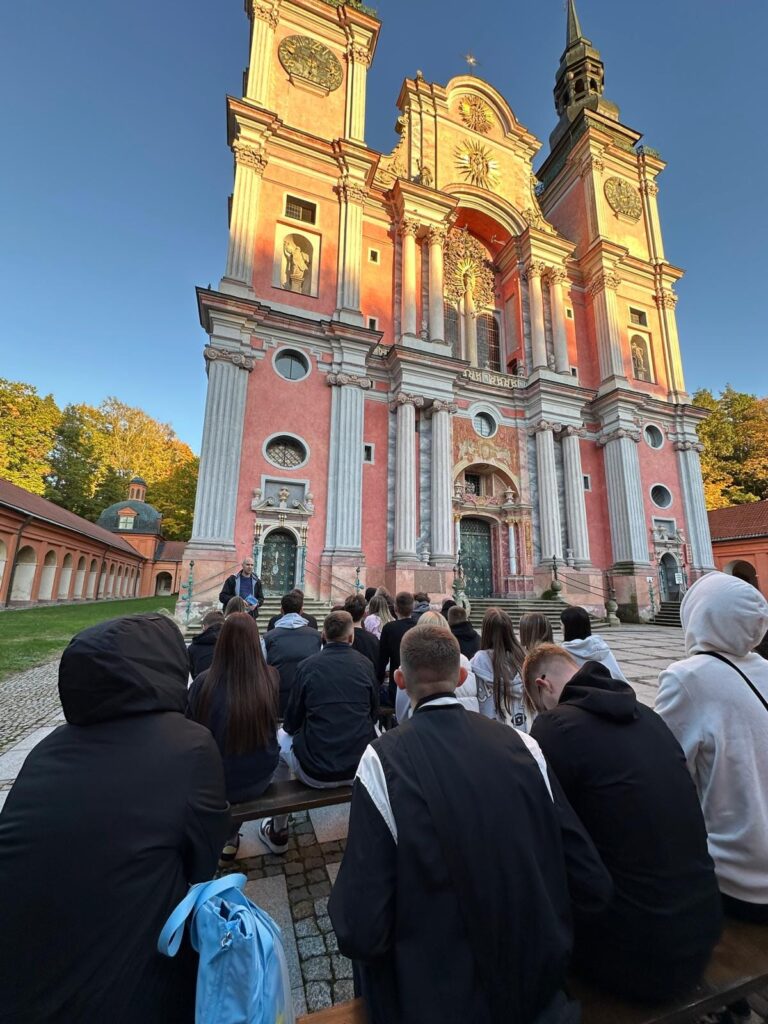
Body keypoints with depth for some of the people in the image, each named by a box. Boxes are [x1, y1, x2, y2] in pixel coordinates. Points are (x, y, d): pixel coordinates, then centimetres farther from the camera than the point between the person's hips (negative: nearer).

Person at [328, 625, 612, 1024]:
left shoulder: (382, 760, -23)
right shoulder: (523, 745, -14)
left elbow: (362, 934, -21)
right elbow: (593, 886, -8)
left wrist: (344, 906, 1)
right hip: (538, 985, 3)